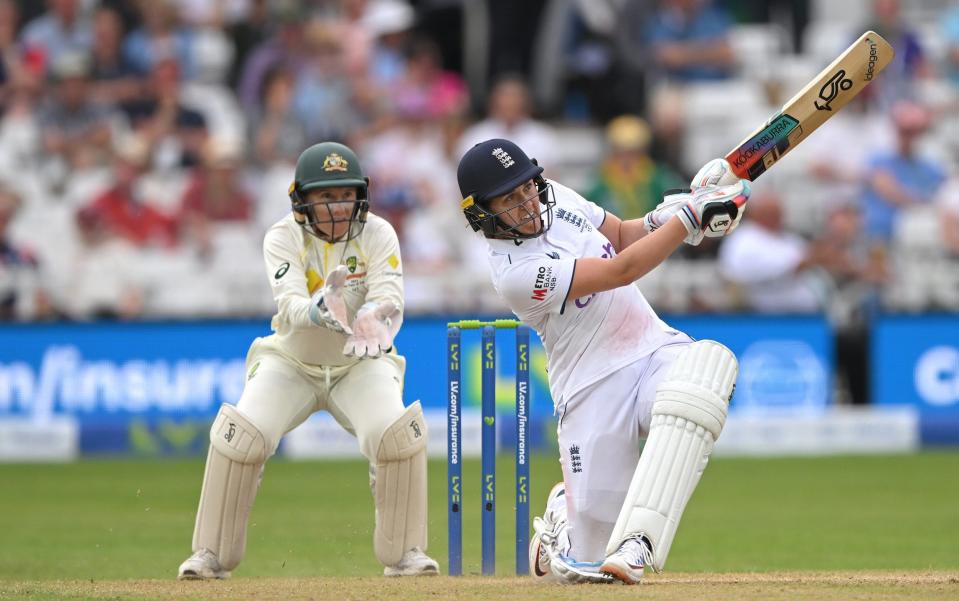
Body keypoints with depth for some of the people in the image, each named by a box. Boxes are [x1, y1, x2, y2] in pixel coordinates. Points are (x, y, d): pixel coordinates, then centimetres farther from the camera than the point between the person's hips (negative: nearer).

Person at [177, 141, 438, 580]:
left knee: (398, 433, -25)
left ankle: (404, 552, -8)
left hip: (361, 364, 0)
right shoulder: (284, 238, -19)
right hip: (292, 361, 0)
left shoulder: (377, 235, -16)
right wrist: (319, 310, -59)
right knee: (240, 436, -22)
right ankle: (212, 554, -6)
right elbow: (289, 306, -35)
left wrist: (375, 318, -55)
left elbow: (389, 300, -30)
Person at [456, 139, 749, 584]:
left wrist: (664, 217, -2)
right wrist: (691, 214, -15)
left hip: (656, 349, 6)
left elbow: (621, 235, 20)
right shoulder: (514, 273, -19)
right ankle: (563, 513, 36)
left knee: (710, 361, -34)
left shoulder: (555, 197, 4)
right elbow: (621, 271, -20)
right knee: (584, 566, -8)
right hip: (595, 389, -6)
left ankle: (636, 545, -36)